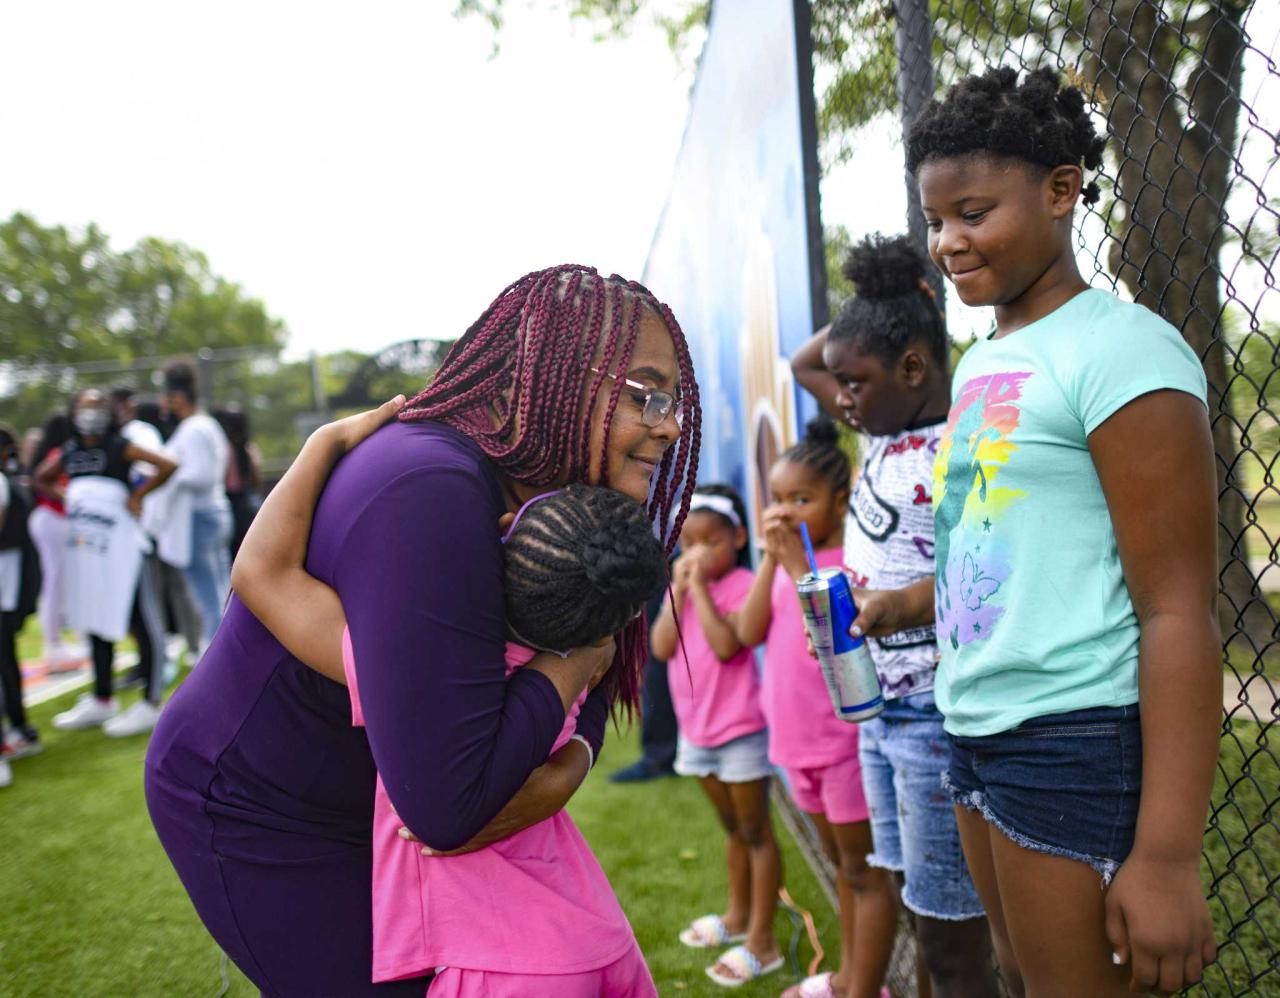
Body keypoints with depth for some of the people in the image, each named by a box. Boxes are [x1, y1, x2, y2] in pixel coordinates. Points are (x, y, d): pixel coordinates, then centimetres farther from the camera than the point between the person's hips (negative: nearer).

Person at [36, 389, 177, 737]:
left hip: (118, 548, -7)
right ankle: (102, 700, 29)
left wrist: (138, 495, -13)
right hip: (83, 548, 8)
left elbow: (167, 465, -18)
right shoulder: (68, 453, 12)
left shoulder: (120, 447, -6)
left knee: (141, 623, -4)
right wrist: (62, 496, 10)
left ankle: (150, 704, 2)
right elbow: (42, 479, 29)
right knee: (96, 624, 17)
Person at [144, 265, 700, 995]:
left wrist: (564, 771, -24)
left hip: (366, 803, 9)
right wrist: (575, 655, -27)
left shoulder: (551, 495, -7)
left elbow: (588, 703, -2)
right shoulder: (431, 499, -36)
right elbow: (445, 808, -39)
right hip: (258, 812, -8)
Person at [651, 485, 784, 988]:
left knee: (756, 832, 3)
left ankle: (761, 940, 8)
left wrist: (700, 587, -23)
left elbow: (726, 646, -28)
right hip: (696, 729, 7)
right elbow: (662, 648, -7)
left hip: (740, 729, -7)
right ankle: (738, 915, 37)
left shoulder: (743, 586, -15)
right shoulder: (681, 588, 5)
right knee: (732, 828, 22)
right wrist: (679, 588, -12)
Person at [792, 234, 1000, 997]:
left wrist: (901, 604, -37)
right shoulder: (884, 432, 10)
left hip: (937, 713, -9)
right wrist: (885, 306, 10)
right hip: (879, 707, 9)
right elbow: (805, 364, 22)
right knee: (910, 901, 19)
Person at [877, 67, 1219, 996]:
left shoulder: (1116, 346, -13)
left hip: (1079, 737, -8)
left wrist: (1167, 853, -20)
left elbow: (1179, 608, -17)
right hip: (981, 728, 8)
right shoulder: (981, 362, 12)